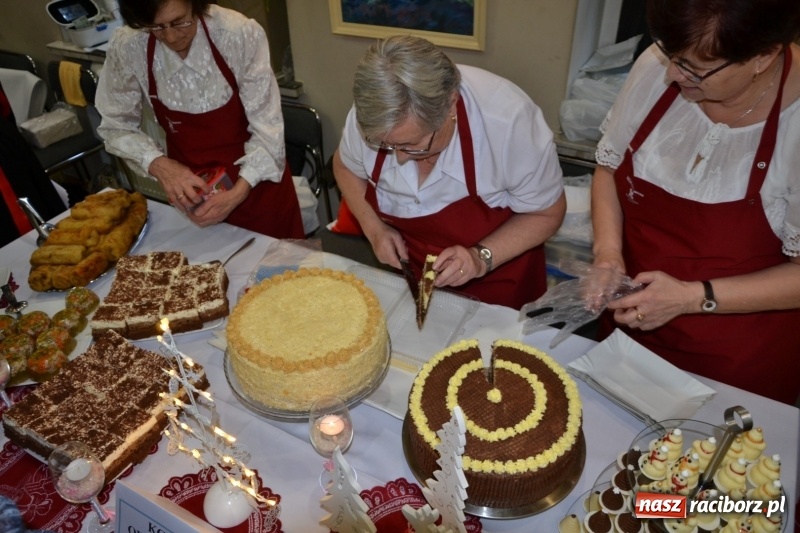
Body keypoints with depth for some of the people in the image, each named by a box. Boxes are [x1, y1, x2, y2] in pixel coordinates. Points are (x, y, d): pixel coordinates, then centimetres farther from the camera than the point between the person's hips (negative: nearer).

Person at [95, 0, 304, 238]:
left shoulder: (241, 35, -24)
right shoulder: (127, 48, -16)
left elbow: (267, 125, -18)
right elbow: (116, 125, -4)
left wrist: (239, 191, -29)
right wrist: (158, 164, -22)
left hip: (256, 181, -2)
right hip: (190, 186, 2)